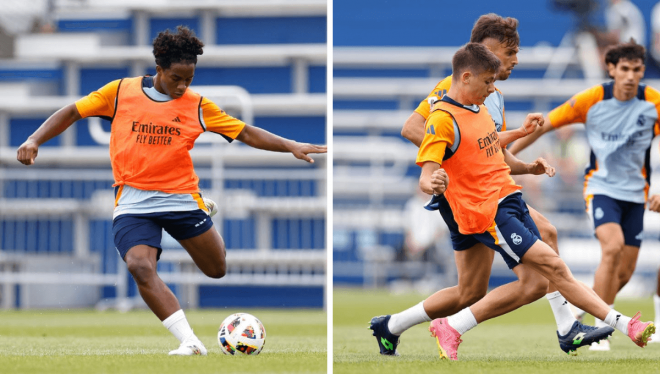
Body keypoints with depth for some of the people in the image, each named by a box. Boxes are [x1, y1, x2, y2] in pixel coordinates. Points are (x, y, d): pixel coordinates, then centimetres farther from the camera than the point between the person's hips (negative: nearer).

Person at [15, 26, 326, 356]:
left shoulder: (197, 106, 1)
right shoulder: (120, 92, -2)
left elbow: (246, 133, 3)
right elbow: (72, 113, 6)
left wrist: (290, 146, -8)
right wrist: (35, 140, -5)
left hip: (181, 198, 2)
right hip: (133, 203, -1)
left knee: (217, 269, 10)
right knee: (140, 267, -27)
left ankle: (204, 212, 43)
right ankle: (189, 342, -27)